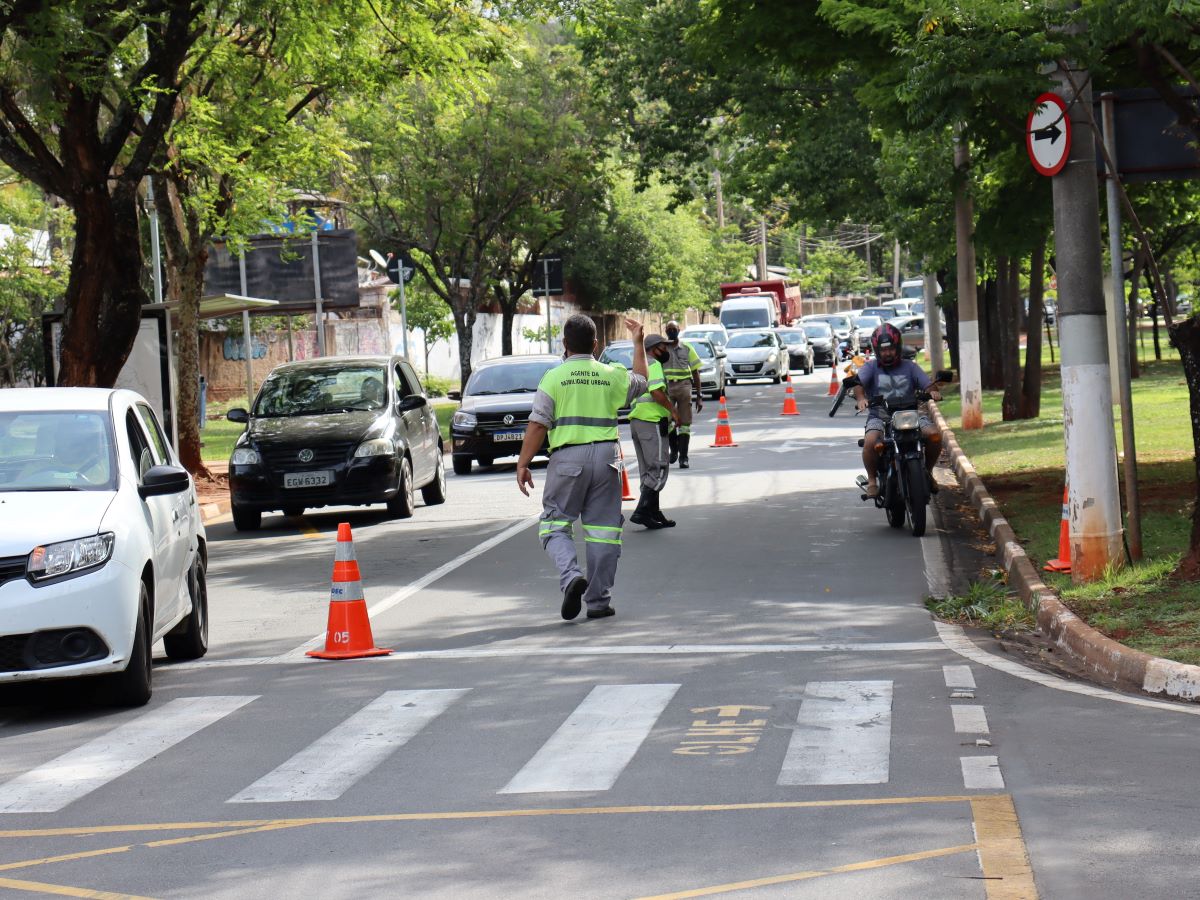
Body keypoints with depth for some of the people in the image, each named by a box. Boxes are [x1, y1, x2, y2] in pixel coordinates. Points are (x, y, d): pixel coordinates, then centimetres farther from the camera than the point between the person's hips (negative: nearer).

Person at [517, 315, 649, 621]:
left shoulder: (554, 378, -1)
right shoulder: (612, 376, 9)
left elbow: (537, 424, -5)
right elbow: (640, 381, 32)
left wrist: (523, 464, 0)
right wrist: (638, 343, 42)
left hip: (567, 457, -3)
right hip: (606, 455, 3)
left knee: (555, 524, 6)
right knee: (602, 528, 7)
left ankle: (571, 576, -20)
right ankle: (599, 600, 9)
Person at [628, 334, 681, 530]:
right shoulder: (653, 365, -8)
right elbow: (657, 391, -22)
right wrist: (672, 410, -14)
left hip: (636, 421, 10)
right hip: (652, 421, -10)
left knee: (648, 470, 13)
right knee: (659, 469, -9)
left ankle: (654, 513, 16)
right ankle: (642, 512, -16)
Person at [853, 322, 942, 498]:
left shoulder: (909, 366, 14)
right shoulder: (870, 367, 8)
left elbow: (927, 384, 4)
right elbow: (858, 383, -10)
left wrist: (932, 391, -22)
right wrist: (861, 398, -33)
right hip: (879, 416, -2)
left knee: (934, 435, -23)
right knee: (870, 442, -33)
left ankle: (928, 471, 3)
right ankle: (872, 479, -8)